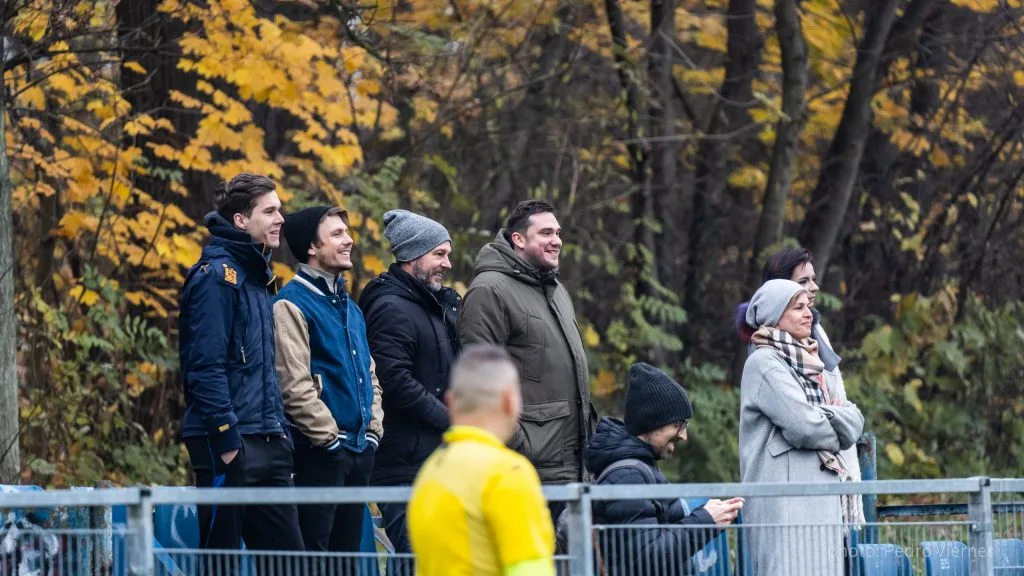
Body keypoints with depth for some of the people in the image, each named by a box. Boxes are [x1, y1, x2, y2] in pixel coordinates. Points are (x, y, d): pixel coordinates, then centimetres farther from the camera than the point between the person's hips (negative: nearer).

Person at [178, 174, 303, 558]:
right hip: (228, 443, -9)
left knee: (286, 550, 6)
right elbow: (206, 365, -18)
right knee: (220, 555, -4)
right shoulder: (217, 275, -11)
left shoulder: (255, 276, 18)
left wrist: (278, 429, 14)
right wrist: (227, 439, -21)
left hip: (266, 443, 9)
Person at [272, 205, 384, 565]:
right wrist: (328, 436, -17)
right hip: (320, 453, -8)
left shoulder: (350, 308, 18)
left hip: (359, 451, 8)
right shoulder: (293, 304, -9)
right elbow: (295, 384, -17)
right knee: (312, 553, -8)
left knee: (348, 548, 11)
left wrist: (373, 430, 10)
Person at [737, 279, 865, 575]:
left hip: (820, 499, 8)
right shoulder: (764, 363, -5)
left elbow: (854, 425, 13)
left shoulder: (810, 365, 20)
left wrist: (826, 415, -7)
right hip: (784, 502, -8)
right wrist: (835, 434, 4)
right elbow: (804, 426, -15)